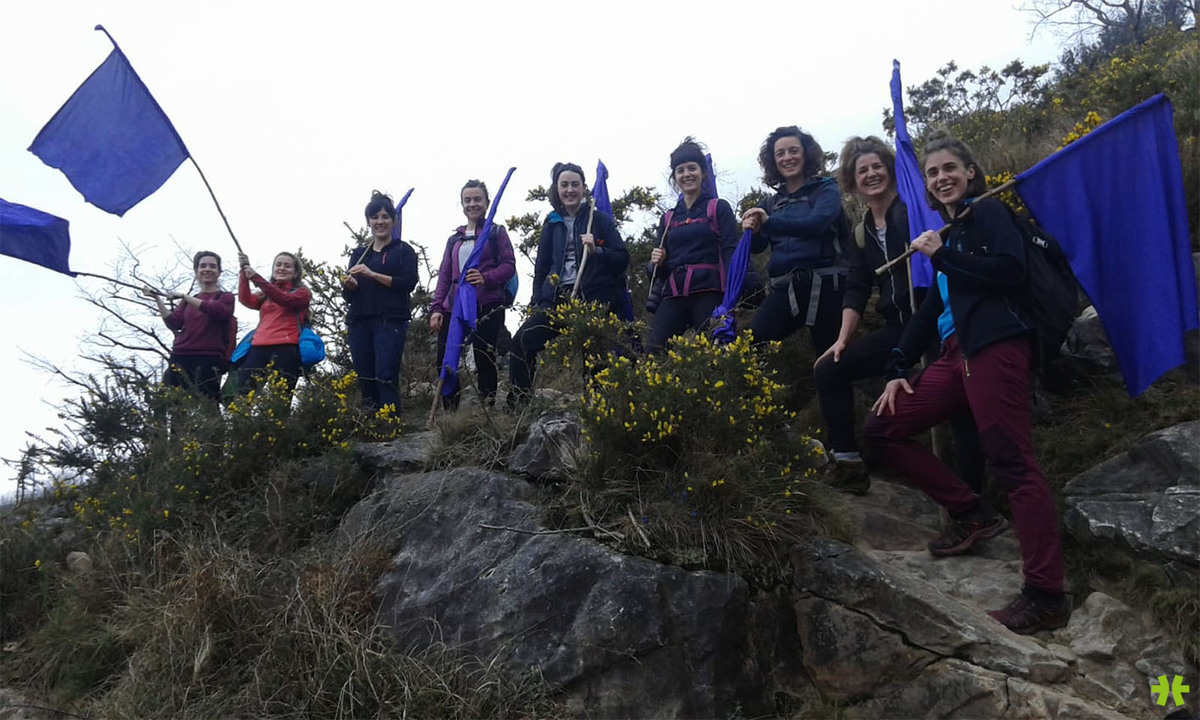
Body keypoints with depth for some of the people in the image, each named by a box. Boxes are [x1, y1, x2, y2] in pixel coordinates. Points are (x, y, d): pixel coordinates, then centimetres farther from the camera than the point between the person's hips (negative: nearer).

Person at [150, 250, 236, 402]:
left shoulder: (225, 297, 12)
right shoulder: (188, 300, 26)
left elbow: (216, 310, -12)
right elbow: (174, 323, 9)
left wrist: (184, 296, -12)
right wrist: (157, 299, 1)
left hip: (209, 360, -4)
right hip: (180, 357, 4)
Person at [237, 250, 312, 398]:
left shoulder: (302, 292, 14)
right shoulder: (265, 295, 28)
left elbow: (285, 299, -8)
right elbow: (245, 300, 7)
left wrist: (256, 278, -15)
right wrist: (243, 272, -6)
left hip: (285, 349, -4)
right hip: (259, 348, 4)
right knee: (244, 392, -12)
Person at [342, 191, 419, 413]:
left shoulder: (403, 251, 9)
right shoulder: (359, 253, 21)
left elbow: (409, 282, -7)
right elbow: (348, 296, 18)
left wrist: (373, 274, -13)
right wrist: (349, 285, -5)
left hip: (390, 321, -4)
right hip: (359, 322, 5)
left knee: (386, 378, -15)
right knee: (365, 380, -1)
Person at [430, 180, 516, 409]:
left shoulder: (496, 232, 9)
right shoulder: (454, 240, 21)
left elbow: (509, 265, -1)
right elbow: (444, 276, 17)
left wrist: (486, 277, -20)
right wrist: (436, 308, 5)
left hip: (487, 307, -4)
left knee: (485, 362, -2)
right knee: (445, 361, -3)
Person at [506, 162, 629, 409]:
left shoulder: (600, 219, 7)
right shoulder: (552, 224, 16)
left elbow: (622, 259, 2)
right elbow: (541, 266, 19)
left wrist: (597, 251, -16)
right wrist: (536, 302, 9)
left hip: (593, 299, -2)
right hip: (557, 298, 3)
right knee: (522, 342, -15)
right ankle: (517, 405, -8)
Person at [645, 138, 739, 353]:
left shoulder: (719, 208, 7)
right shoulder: (668, 218, 20)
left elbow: (730, 252, -5)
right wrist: (657, 262, -1)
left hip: (709, 294, -4)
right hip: (674, 296, 4)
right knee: (652, 351, -11)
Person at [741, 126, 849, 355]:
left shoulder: (826, 189, 5)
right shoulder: (772, 203, 18)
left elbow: (817, 223, -15)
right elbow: (757, 246, 10)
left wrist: (769, 223, -24)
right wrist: (752, 231, -13)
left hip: (823, 285, -4)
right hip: (784, 288, 4)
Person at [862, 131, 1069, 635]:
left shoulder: (988, 212, 5)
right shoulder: (949, 232, 26)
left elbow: (1010, 269, -14)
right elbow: (930, 311, 24)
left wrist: (942, 256, -6)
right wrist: (898, 369, 17)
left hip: (994, 349, -9)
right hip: (956, 356, 9)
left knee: (1013, 465, -15)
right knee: (882, 430, 6)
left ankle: (1046, 596, -14)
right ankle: (972, 514, 9)